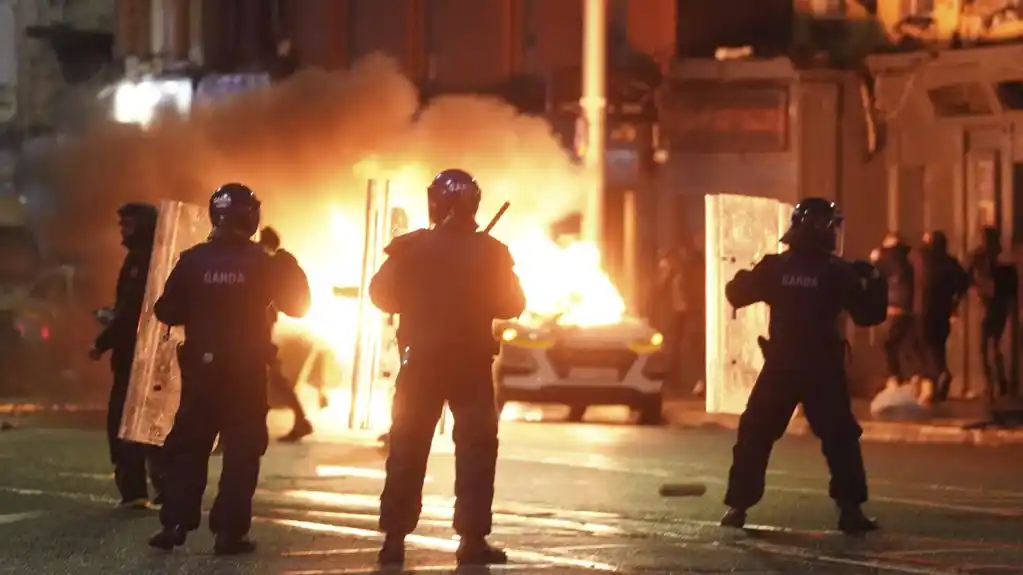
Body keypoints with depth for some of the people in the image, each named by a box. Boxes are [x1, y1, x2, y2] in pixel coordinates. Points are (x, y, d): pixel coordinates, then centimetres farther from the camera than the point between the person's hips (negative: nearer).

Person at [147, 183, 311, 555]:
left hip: (200, 367, 2)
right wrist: (287, 265, 11)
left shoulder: (193, 259, -4)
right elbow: (297, 306, 1)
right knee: (242, 451, 3)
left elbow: (168, 312, 0)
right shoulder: (262, 263, -8)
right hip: (246, 370, -2)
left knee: (187, 445, 11)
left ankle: (174, 524, 6)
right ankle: (229, 531, -3)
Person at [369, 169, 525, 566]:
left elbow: (383, 297, 0)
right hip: (472, 363, -1)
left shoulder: (409, 249, -8)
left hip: (421, 361, 1)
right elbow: (512, 306, 0)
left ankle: (394, 539, 6)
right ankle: (472, 539, -2)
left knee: (407, 451, 7)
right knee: (475, 451, 5)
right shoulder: (490, 253, -8)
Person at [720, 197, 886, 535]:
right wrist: (874, 282, 16)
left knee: (755, 436, 11)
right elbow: (869, 315, -1)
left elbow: (736, 295, 8)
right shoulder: (837, 272, -5)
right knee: (841, 439, 6)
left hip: (780, 366, 2)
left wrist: (743, 277, 29)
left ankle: (737, 507, 8)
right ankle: (850, 510, -3)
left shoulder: (774, 267, -1)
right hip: (822, 368, -2)